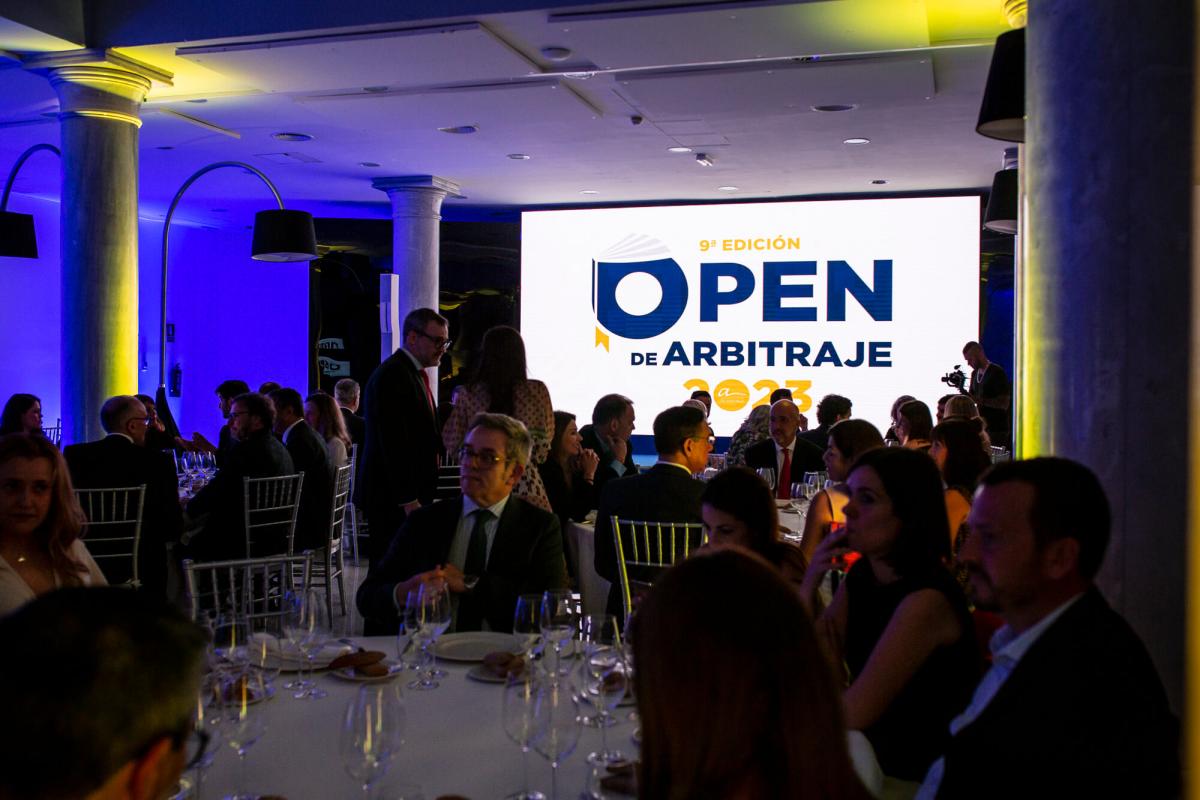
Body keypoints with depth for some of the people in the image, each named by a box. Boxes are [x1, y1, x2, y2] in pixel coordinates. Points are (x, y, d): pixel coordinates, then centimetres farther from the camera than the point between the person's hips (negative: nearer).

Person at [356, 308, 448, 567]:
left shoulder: (415, 373, 17)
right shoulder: (392, 375, -14)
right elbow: (394, 443, -20)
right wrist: (408, 500, -21)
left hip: (409, 495, 9)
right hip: (391, 498, -9)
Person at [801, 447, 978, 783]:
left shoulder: (927, 600, -22)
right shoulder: (859, 577, 2)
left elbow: (851, 714, -23)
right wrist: (809, 584, -13)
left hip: (922, 775, -6)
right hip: (876, 757, 6)